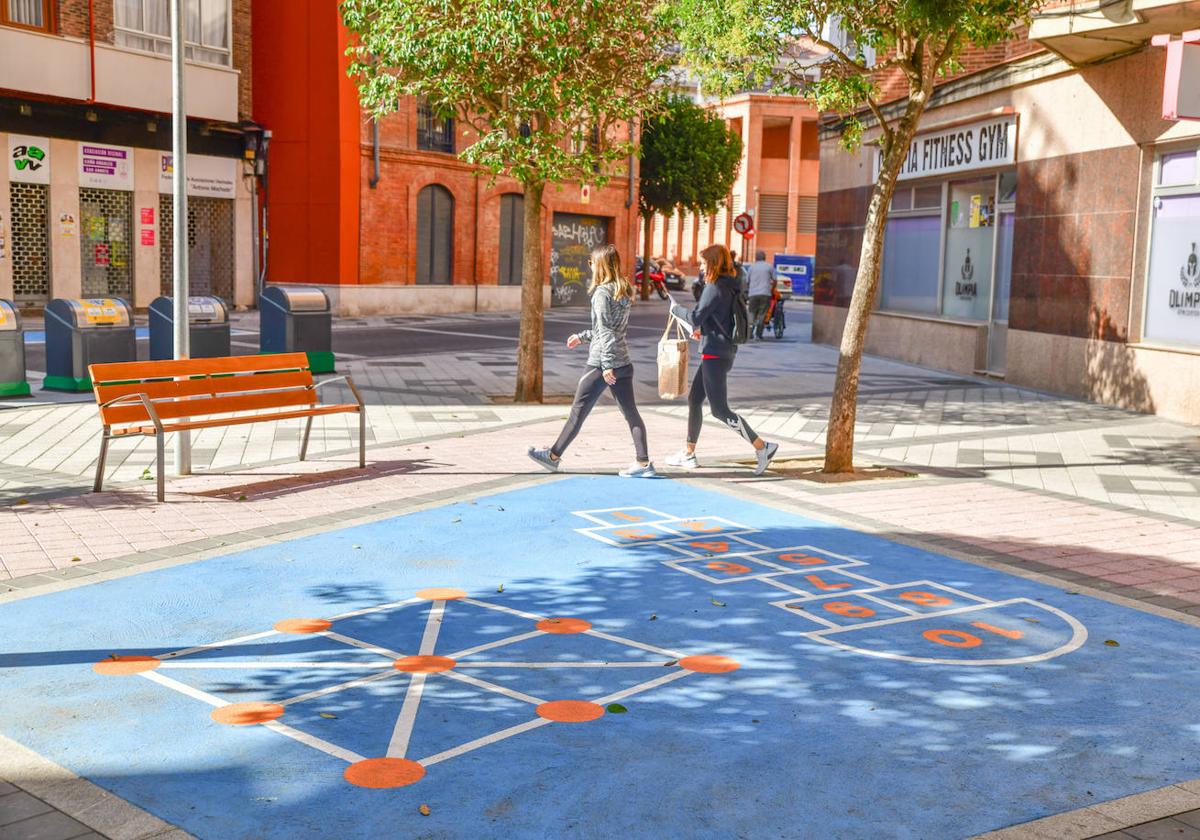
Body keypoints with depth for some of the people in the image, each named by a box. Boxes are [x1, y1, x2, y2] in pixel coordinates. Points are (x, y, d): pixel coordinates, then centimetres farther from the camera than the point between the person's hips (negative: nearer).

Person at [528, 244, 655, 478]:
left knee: (579, 411, 3)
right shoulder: (624, 292, 12)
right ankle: (643, 463, 3)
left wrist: (606, 366, -21)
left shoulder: (602, 293, -12)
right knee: (631, 412, 6)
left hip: (601, 363, -8)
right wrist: (582, 337, 28)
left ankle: (554, 456, 13)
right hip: (623, 362, 8)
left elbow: (606, 332, -18)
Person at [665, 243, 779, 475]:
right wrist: (702, 329, 16)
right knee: (694, 399, 17)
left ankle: (762, 447, -10)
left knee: (719, 409, -8)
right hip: (723, 352, 10)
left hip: (715, 354, -10)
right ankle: (688, 454, 23)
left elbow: (696, 317, -18)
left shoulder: (715, 288, -16)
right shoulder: (731, 286, 12)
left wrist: (676, 309, -2)